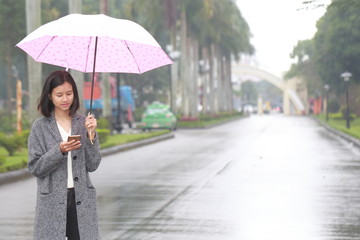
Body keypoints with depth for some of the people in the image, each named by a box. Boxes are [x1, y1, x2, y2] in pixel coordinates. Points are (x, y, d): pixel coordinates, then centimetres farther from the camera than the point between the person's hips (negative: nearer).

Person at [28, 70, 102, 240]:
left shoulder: (83, 123, 4)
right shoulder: (40, 126, -1)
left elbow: (92, 165, 2)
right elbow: (35, 168, -4)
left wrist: (91, 135, -10)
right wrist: (59, 151, -17)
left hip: (81, 200, 2)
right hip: (53, 201, -1)